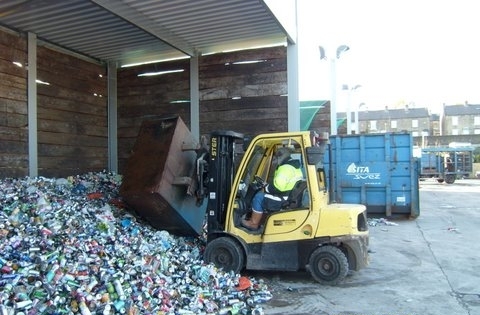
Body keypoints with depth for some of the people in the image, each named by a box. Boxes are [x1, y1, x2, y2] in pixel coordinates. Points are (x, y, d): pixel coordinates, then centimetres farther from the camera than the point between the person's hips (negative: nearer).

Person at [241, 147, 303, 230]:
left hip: (285, 201, -11)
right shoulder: (294, 166, 14)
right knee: (263, 193, 20)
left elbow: (277, 187, -27)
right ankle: (259, 221, 23)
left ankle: (253, 223, 7)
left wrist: (266, 188, -9)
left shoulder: (285, 167, -20)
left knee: (259, 197, -3)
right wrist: (268, 187, 14)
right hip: (292, 199, 11)